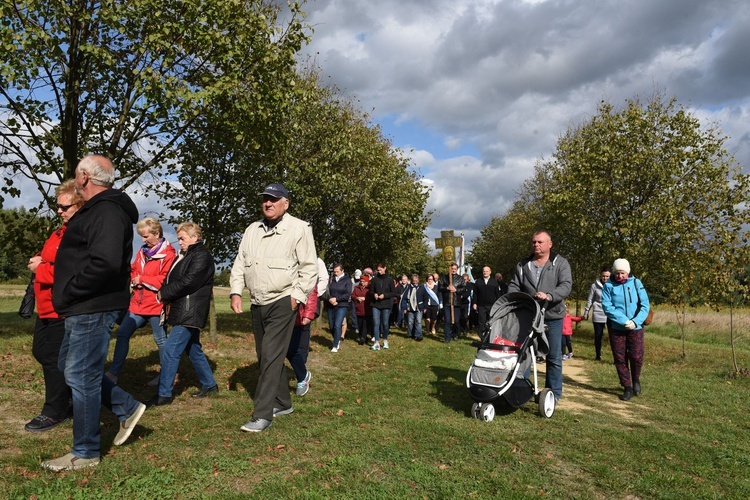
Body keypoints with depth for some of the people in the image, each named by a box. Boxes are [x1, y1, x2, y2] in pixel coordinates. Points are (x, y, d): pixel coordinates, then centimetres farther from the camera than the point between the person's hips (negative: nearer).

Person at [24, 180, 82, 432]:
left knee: (54, 358, -1)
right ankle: (72, 396, 34)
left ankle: (54, 411, 16)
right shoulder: (62, 230, 13)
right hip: (47, 306, 11)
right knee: (41, 351, 20)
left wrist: (41, 268, -17)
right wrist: (39, 261, 2)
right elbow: (51, 257, 24)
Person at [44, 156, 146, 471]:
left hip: (93, 310, -11)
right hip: (83, 309, 11)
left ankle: (85, 454, 13)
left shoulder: (107, 211, -17)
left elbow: (105, 263, -31)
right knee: (70, 367, 20)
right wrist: (67, 296, 12)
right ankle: (127, 408, 27)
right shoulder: (97, 209, 17)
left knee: (81, 377, -1)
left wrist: (68, 292, -19)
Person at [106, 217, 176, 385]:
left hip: (156, 304, -8)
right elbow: (134, 271, 18)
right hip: (138, 303, 8)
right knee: (122, 333, 8)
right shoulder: (142, 251, 12)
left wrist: (142, 280, -15)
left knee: (160, 339, 5)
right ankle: (114, 373, 18)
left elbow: (165, 280, -20)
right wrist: (131, 276, -5)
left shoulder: (168, 254, -13)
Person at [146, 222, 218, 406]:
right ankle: (210, 385, 27)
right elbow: (172, 279, 20)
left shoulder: (202, 256, -12)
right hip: (184, 313, 10)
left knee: (170, 351, -8)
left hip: (190, 313, -10)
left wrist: (164, 294, -10)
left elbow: (187, 282, -20)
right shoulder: (185, 255, 18)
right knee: (193, 350, 16)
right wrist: (166, 294, 1)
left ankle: (164, 394, 0)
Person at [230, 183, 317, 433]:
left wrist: (296, 297, -13)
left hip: (282, 303, -7)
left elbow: (309, 268, -8)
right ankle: (283, 403, 29)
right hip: (257, 304, 7)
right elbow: (240, 263, 13)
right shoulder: (252, 230, 11)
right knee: (264, 355, 13)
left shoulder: (299, 228, -7)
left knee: (271, 356, -10)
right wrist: (236, 291, 1)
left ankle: (262, 415, -3)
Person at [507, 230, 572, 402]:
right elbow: (514, 286, 10)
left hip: (552, 317, -3)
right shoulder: (523, 265, 10)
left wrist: (549, 296, -29)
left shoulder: (560, 263, 0)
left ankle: (554, 393, 18)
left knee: (554, 357, 5)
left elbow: (566, 286, -12)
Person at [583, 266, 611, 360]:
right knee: (598, 336, 8)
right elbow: (589, 300, 9)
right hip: (598, 315, 1)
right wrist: (586, 313, 11)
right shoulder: (595, 285, 1)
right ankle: (598, 355, 21)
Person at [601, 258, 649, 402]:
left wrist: (635, 321, -17)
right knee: (620, 359, 4)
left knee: (636, 357, -2)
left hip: (636, 328, 0)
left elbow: (645, 305, -3)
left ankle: (636, 380, 27)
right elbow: (607, 306, -11)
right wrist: (624, 321, -20)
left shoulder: (636, 283, 0)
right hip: (616, 328, 0)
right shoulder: (608, 286, -2)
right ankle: (627, 388, 17)